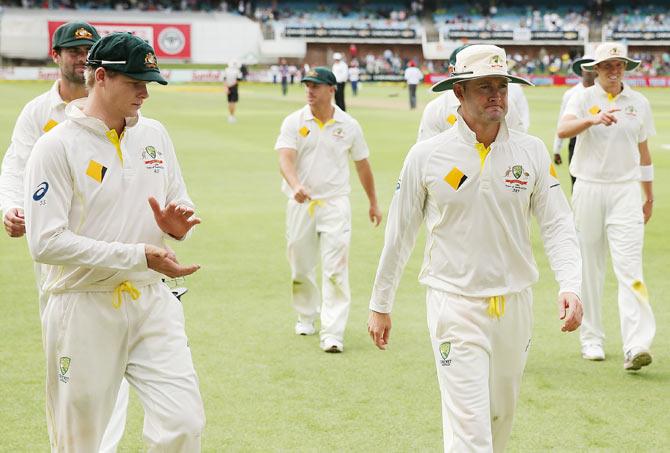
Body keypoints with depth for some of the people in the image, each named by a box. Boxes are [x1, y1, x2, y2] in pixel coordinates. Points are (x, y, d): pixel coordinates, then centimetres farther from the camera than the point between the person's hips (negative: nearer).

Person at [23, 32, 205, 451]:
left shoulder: (155, 134, 8)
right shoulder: (57, 146, -11)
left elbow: (181, 202, 19)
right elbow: (46, 243, -18)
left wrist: (177, 224, -7)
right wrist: (138, 255, -22)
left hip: (152, 304, 4)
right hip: (84, 310, -4)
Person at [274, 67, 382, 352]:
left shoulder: (349, 125, 3)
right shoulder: (294, 122, 0)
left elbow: (362, 165, 14)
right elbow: (285, 159, -15)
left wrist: (373, 203, 20)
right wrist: (295, 186, -35)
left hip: (335, 203, -1)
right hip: (300, 203, 1)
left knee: (336, 269, -11)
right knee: (300, 267, 11)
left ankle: (333, 333, -13)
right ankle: (306, 317, 34)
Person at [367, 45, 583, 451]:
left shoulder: (532, 152, 1)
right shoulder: (427, 155, -4)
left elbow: (558, 223, 0)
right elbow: (400, 234, 4)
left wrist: (570, 285, -17)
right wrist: (380, 305, 8)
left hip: (515, 306, 3)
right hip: (455, 306, -3)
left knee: (501, 416, 17)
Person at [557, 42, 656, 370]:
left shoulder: (639, 103, 10)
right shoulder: (583, 99, 0)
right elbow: (563, 130, -20)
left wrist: (649, 196, 20)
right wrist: (593, 119, -38)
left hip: (625, 191, 1)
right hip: (589, 189, -1)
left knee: (630, 267, -10)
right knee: (589, 267, 5)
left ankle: (636, 346, -18)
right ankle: (591, 340, 15)